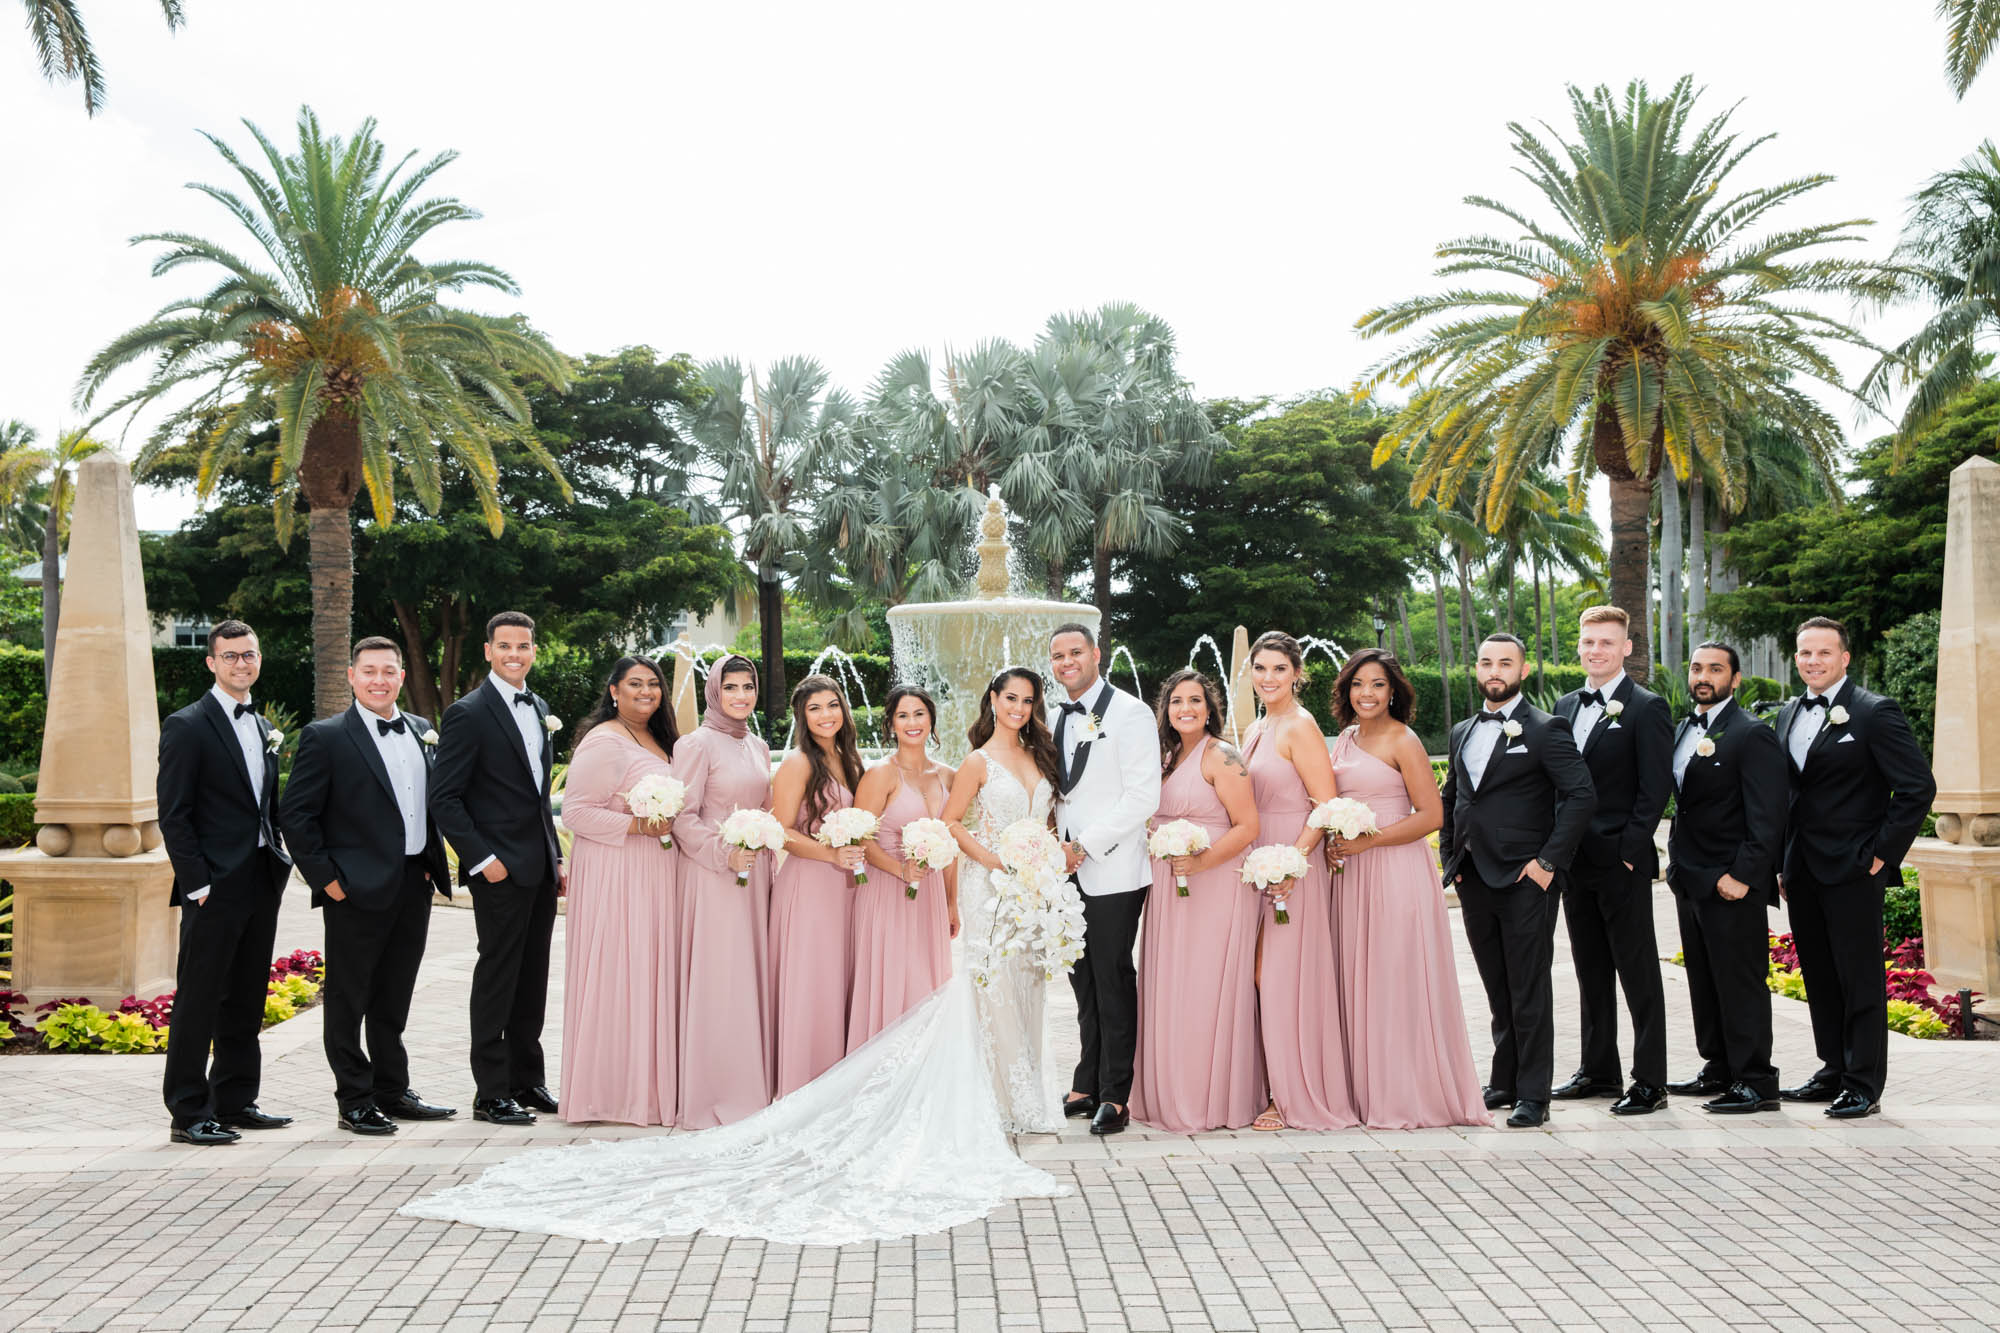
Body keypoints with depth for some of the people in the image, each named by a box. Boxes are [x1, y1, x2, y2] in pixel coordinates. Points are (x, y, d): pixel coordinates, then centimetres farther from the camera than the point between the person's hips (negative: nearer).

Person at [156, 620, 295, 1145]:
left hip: (261, 882, 7)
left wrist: (279, 863, 11)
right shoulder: (187, 726, -7)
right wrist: (197, 883, -16)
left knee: (247, 999, 13)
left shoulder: (263, 728, 16)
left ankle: (235, 1102, 22)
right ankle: (188, 1114, 4)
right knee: (198, 1000, -2)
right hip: (215, 887, -7)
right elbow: (174, 816, -11)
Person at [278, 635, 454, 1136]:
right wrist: (325, 877, -13)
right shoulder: (325, 737, -8)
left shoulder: (423, 732, 11)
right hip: (357, 889, -6)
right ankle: (355, 1102, 13)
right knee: (347, 1000, 3)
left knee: (394, 999, 16)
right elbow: (295, 815, -9)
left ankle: (393, 1092, 26)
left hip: (415, 887, 6)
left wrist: (434, 863, 10)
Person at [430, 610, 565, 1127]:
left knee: (533, 978, 13)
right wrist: (482, 860, -16)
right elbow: (444, 799, -12)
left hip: (540, 868, 7)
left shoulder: (540, 709, 14)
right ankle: (491, 1093, 6)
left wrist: (557, 855, 15)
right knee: (497, 977, -1)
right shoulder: (468, 714, -9)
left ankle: (528, 1080, 22)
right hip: (501, 870, -7)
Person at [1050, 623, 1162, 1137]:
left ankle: (1115, 1096, 5)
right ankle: (1087, 1086, 19)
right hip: (1069, 871, 6)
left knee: (1113, 982, -2)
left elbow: (1143, 796, -14)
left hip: (1112, 871, -6)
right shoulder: (1056, 719, 16)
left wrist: (1085, 846, -15)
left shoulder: (1130, 713, -6)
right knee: (1084, 982, 11)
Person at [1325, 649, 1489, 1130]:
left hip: (1396, 871, -7)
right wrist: (1332, 844, 5)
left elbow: (1431, 815, -12)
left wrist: (1368, 841, -15)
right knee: (1356, 979, 7)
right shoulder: (1345, 739, 14)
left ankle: (1408, 1096, 4)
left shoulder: (1403, 742, -7)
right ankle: (1367, 1093, 14)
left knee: (1396, 979, -4)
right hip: (1351, 874, 7)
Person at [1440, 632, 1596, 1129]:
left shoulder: (1544, 730, -6)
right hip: (1474, 880, 6)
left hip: (1525, 881, -6)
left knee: (1529, 991, -3)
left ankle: (1533, 1095, 1)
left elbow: (1582, 794, -14)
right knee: (1497, 990, 13)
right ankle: (1504, 1083, 22)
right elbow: (1450, 799, 25)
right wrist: (1450, 856, 13)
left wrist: (1548, 861, -16)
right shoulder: (1462, 733, 15)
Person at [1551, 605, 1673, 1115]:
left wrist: (1629, 851, -15)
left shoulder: (1647, 708, -6)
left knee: (1638, 971, -1)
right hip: (1575, 861, 7)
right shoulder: (1565, 707, 14)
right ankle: (1598, 1070, 23)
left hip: (1622, 862, -6)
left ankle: (1650, 1081, 5)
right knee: (1590, 970, 13)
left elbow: (1655, 790, -11)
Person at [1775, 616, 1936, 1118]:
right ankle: (1834, 1072, 23)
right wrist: (1783, 863, 14)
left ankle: (1864, 1086, 5)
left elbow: (1918, 786, -12)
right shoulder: (1789, 715, 13)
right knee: (1818, 977, 13)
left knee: (1860, 978, -1)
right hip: (1803, 870, 7)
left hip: (1853, 869, -7)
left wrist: (1882, 852, -12)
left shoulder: (1874, 712, -9)